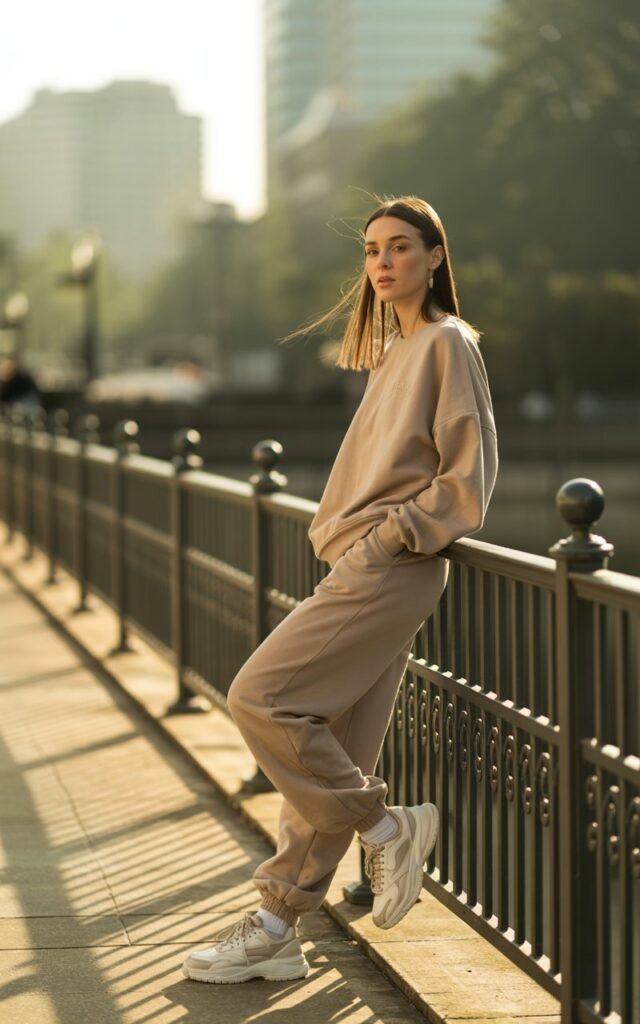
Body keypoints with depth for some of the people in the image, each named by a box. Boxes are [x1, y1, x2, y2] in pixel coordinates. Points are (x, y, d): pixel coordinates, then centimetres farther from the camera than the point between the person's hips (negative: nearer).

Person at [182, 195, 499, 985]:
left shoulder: (448, 342, -7)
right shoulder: (397, 350, 20)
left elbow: (468, 480, -12)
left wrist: (386, 536, -13)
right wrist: (345, 533, 12)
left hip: (390, 572, -9)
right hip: (365, 572, 9)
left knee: (259, 696, -13)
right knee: (330, 750, 7)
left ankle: (384, 826, -3)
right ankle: (276, 929, 8)